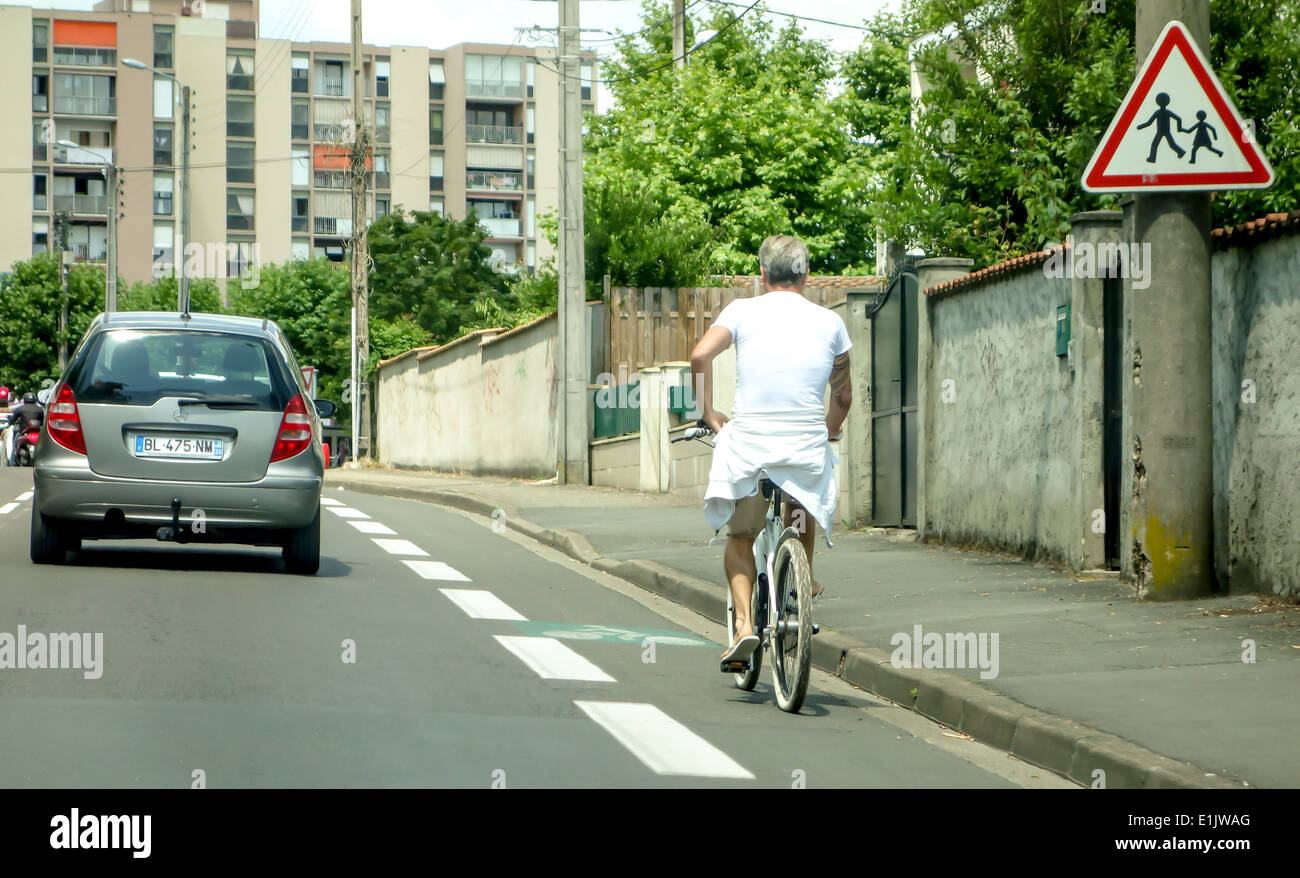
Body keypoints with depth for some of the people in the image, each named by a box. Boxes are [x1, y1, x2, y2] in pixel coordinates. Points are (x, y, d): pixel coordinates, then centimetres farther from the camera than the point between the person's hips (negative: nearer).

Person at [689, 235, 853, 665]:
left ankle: (744, 621, -4)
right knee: (805, 499, 35)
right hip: (807, 443, 1)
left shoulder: (743, 310, 4)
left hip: (748, 440, -1)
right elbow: (843, 395, 14)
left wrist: (709, 412, 3)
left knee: (740, 537, 15)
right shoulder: (830, 322, 8)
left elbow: (700, 356, -10)